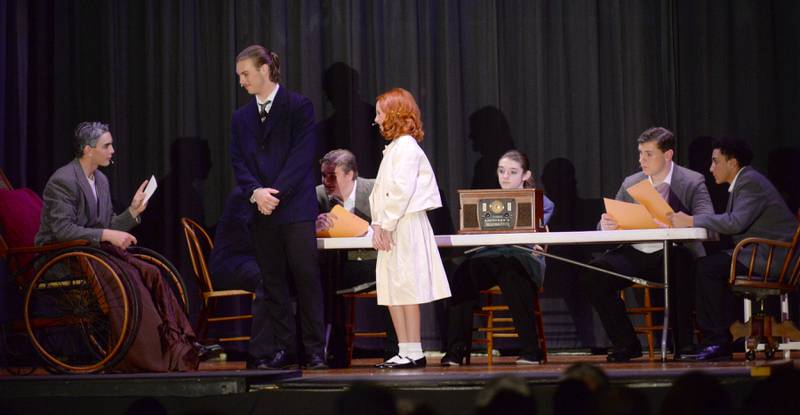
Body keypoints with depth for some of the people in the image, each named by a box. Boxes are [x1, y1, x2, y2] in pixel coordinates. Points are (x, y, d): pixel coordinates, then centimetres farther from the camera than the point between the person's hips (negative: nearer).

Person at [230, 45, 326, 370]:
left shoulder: (299, 107, -1)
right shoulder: (241, 117, 14)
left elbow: (302, 156, -8)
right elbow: (238, 161, 8)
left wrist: (276, 193, -14)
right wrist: (255, 192, -11)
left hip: (296, 208, -5)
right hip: (262, 211, 5)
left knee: (306, 278, -5)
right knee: (273, 282, 5)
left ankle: (315, 350, 0)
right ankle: (284, 349, 10)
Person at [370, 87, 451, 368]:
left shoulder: (406, 146, -10)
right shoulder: (393, 148, 19)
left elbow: (401, 190, -18)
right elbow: (381, 190, 16)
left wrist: (387, 225, -17)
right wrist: (377, 225, 5)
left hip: (406, 226, -9)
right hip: (391, 228, 9)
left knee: (405, 288, -7)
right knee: (391, 291, 8)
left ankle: (414, 353, -4)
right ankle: (404, 351, 12)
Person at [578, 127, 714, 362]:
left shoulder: (692, 182, 1)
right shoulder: (630, 184, 13)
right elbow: (607, 224, 12)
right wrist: (606, 224, -15)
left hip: (673, 255, -4)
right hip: (635, 255, 4)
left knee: (679, 270, -40)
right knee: (591, 275, -20)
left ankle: (683, 345, -23)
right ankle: (626, 344, -8)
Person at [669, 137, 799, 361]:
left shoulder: (751, 182, -13)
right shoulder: (742, 182, 19)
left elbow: (736, 223, -25)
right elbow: (729, 223, 16)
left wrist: (692, 220, -20)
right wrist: (688, 221, 5)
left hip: (773, 258, -11)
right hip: (760, 253, 11)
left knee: (707, 267, -19)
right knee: (705, 266, 5)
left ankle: (718, 342, -14)